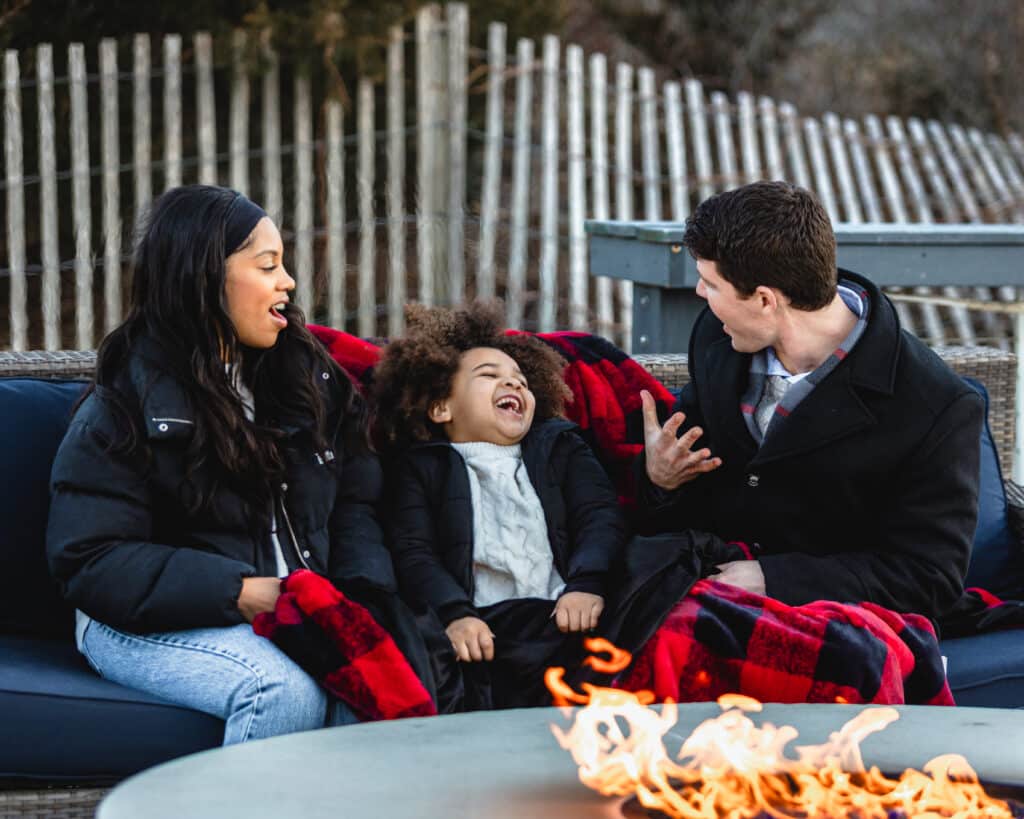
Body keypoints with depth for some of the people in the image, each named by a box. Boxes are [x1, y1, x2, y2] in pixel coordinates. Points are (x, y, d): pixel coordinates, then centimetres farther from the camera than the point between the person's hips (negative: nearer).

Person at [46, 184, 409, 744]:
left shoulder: (310, 378, 13)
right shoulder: (125, 404, -3)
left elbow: (355, 503, 14)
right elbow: (90, 560, -10)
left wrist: (365, 594, -8)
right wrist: (241, 592, -21)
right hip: (153, 627, -4)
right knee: (286, 692, -35)